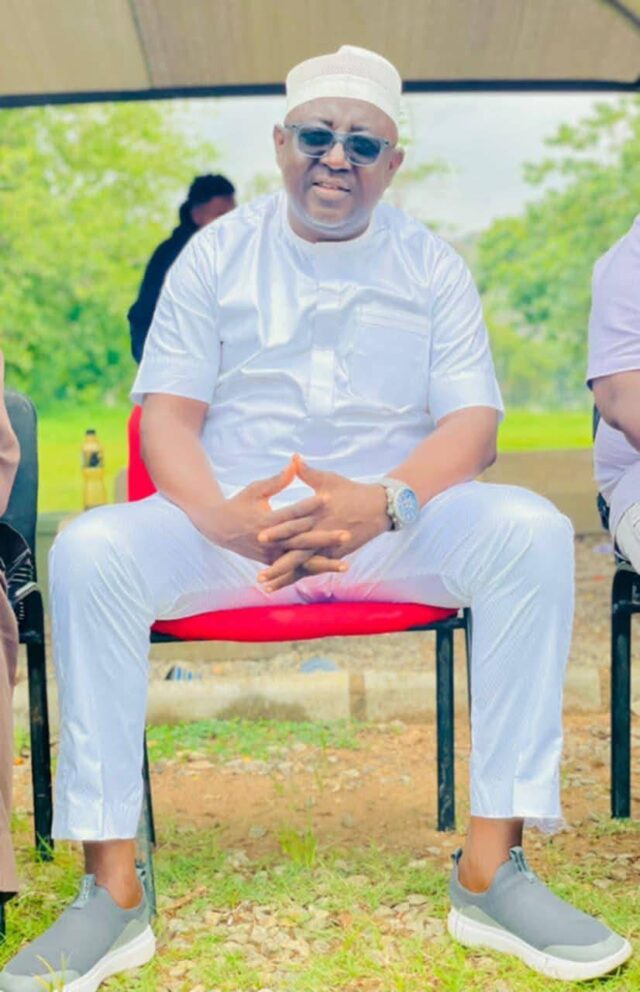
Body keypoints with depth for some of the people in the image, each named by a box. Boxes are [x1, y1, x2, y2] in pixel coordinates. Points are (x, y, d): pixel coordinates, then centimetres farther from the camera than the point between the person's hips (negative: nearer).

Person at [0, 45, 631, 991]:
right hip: (232, 524, 0)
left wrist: (382, 503, -24)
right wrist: (218, 518, -22)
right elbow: (167, 413, 1)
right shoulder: (217, 252, 9)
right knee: (89, 551, -28)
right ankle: (112, 890, -23)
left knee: (532, 532, -28)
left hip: (394, 528, 0)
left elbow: (471, 421, -1)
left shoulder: (431, 265, 9)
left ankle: (492, 867, -24)